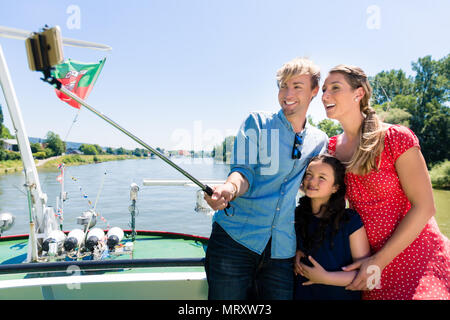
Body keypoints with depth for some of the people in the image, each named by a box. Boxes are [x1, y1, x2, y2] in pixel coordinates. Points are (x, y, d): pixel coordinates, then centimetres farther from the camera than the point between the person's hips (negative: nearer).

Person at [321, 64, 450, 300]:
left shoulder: (396, 138, -15)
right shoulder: (331, 147, 0)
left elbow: (424, 207, -15)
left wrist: (379, 261, -17)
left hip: (418, 259, -4)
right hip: (370, 259, 5)